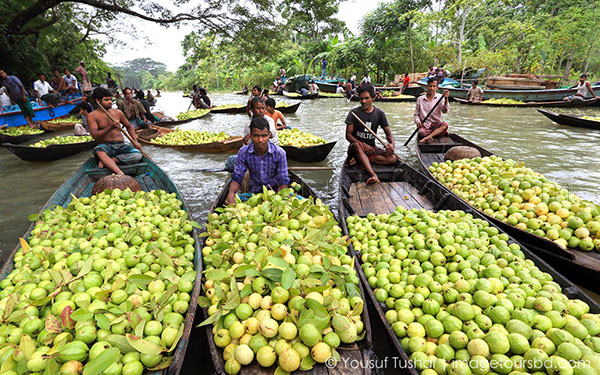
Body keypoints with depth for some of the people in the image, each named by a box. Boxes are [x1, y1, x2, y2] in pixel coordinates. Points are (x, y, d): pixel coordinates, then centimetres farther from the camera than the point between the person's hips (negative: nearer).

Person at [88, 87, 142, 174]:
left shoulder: (118, 113, 13)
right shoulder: (92, 116, 2)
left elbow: (129, 126, 25)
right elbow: (95, 135, -11)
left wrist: (135, 141, 10)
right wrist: (110, 127, -27)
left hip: (121, 146, 3)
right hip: (105, 146, -3)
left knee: (137, 155, -28)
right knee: (98, 151, -40)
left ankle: (106, 161, -23)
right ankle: (120, 173, -58)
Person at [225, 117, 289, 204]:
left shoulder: (279, 153, -12)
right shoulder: (243, 152, -7)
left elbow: (283, 182, -9)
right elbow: (237, 178, -2)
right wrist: (231, 192, -23)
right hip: (253, 193, 2)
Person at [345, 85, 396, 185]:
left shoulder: (380, 113, 4)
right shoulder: (354, 113, -4)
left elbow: (388, 133, 3)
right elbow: (348, 135, -9)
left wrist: (392, 143, -21)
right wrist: (364, 145, -24)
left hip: (372, 147, 4)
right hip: (356, 148, -4)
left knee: (392, 158, -20)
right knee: (357, 145, -40)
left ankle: (358, 159, -21)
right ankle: (373, 175, -55)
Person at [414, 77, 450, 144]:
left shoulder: (440, 97, 5)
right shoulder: (420, 99, 8)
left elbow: (445, 111, -9)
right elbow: (416, 114, 11)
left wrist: (446, 98, -24)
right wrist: (418, 122, -9)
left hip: (436, 124, 1)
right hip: (424, 125, -1)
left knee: (445, 124, -33)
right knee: (421, 132, -35)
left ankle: (426, 138, -41)